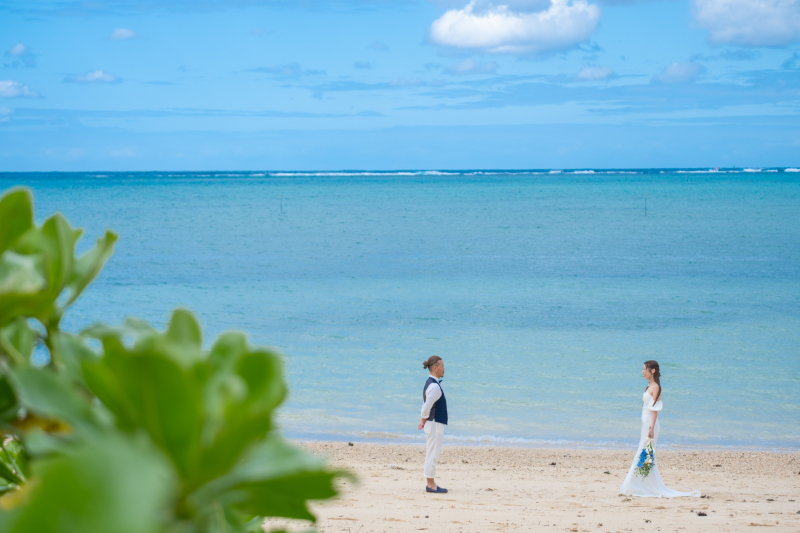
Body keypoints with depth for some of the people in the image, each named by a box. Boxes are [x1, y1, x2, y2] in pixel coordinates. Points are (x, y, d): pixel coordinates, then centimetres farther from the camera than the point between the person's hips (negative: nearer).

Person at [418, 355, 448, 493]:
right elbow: (426, 407, -23)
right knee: (433, 454, -3)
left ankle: (431, 483, 21)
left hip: (434, 424, 10)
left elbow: (426, 405, 18)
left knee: (431, 453, 14)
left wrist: (423, 421, 13)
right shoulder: (434, 386, -19)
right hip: (435, 424, -10)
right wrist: (424, 421, -8)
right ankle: (431, 485, 2)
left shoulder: (431, 384, 12)